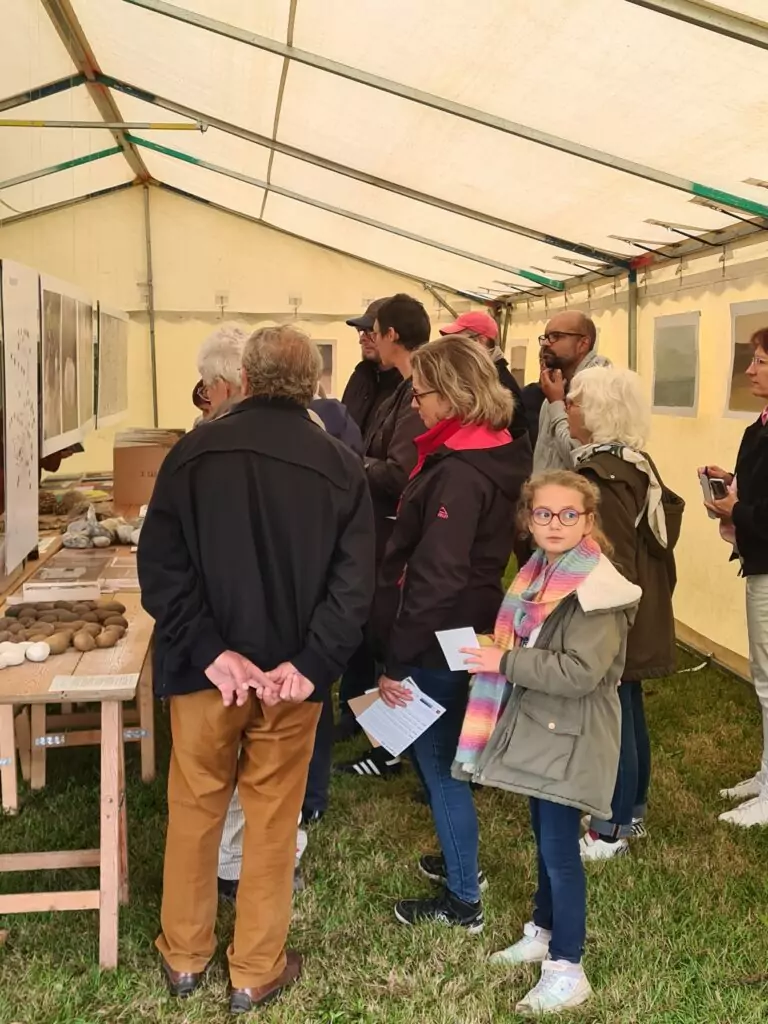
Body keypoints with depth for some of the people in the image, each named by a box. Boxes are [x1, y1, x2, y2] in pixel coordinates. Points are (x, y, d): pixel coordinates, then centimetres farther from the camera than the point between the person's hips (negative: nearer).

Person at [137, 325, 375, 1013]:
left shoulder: (194, 451, -6)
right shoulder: (342, 468, -5)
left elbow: (161, 566, -12)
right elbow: (353, 586, -12)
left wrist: (210, 651, -13)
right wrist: (308, 664, -14)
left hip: (205, 668, 0)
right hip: (291, 672, 0)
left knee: (194, 808, 18)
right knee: (273, 818, 14)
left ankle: (184, 955, 35)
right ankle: (255, 972, 28)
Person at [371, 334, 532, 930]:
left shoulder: (459, 473, -24)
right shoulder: (494, 455, 6)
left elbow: (435, 577, -28)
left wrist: (396, 661, -21)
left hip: (436, 644, -9)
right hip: (462, 634, 9)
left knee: (438, 764, 5)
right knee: (438, 756, 24)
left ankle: (463, 901, 20)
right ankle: (459, 859, 41)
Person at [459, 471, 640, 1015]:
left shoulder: (599, 589, -20)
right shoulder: (540, 574, 8)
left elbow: (579, 672, -26)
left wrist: (505, 663, -22)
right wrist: (495, 655, 2)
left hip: (570, 738, -8)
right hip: (537, 727, 8)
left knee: (560, 846, -2)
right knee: (545, 837, 20)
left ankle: (568, 970, 10)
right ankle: (543, 932, 36)